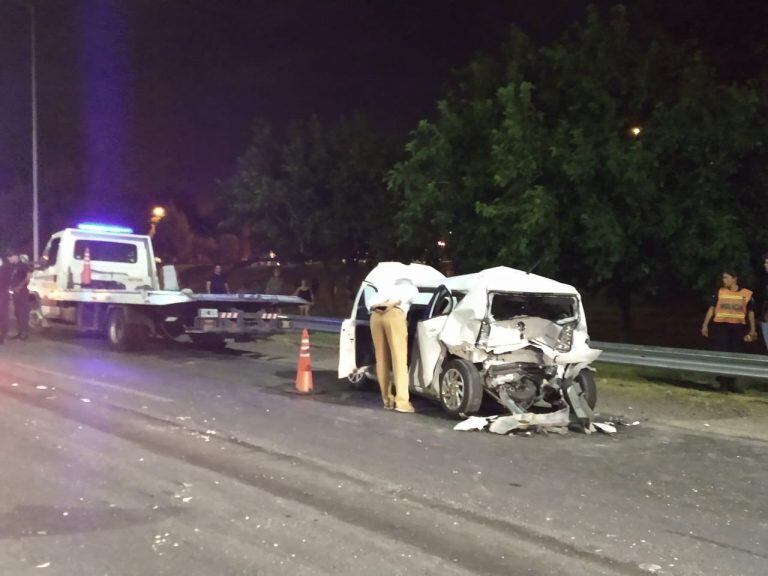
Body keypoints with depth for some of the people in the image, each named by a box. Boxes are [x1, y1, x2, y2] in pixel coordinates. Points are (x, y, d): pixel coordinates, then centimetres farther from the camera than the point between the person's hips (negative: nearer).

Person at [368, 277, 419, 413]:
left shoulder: (386, 287, 40)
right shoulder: (412, 288, 28)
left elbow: (370, 302, 22)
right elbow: (404, 296, 4)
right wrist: (391, 304, -5)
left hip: (375, 315, 4)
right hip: (394, 314, -4)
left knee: (381, 359, 9)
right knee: (399, 359, -4)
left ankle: (388, 399, 14)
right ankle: (401, 401, -8)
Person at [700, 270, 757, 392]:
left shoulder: (747, 294, 2)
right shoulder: (720, 292, 3)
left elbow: (751, 312, 9)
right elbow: (712, 309, 3)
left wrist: (752, 330, 7)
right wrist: (705, 325, -2)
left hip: (738, 327, 1)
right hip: (721, 326, -1)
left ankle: (732, 383, 17)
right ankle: (723, 383, 7)